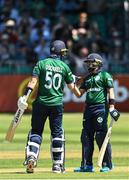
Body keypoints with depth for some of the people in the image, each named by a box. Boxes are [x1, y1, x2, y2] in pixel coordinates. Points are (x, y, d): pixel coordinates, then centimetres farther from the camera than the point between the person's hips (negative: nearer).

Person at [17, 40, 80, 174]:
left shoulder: (41, 64, 0)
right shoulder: (64, 67, 3)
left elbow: (33, 81, -10)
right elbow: (71, 86, 8)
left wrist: (25, 95, -16)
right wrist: (79, 94, 28)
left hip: (41, 102, 0)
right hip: (57, 104, 0)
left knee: (36, 131, 7)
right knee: (57, 133, 9)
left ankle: (31, 157, -13)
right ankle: (57, 165, 9)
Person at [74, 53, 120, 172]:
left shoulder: (105, 75, 1)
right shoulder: (87, 78, 20)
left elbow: (110, 91, -6)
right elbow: (79, 94, 18)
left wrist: (111, 107, -15)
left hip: (101, 107, -7)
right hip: (88, 108, 7)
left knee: (101, 136, -9)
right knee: (86, 136, 3)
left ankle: (107, 164, -2)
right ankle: (87, 165, 7)